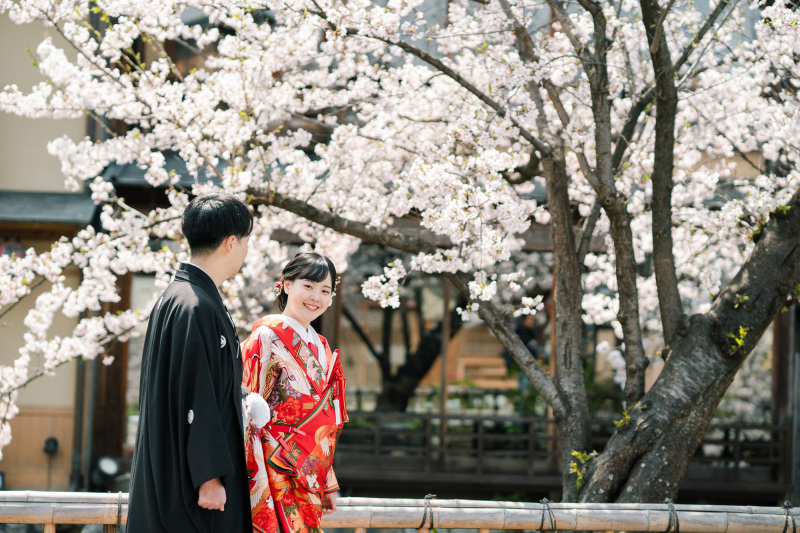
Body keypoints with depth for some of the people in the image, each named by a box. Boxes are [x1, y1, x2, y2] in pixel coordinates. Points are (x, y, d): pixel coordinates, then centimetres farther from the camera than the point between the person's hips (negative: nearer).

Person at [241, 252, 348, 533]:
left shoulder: (321, 348, 16)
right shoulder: (267, 336, -7)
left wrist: (328, 485, 19)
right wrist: (255, 484, -18)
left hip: (309, 482, 7)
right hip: (275, 475, -7)